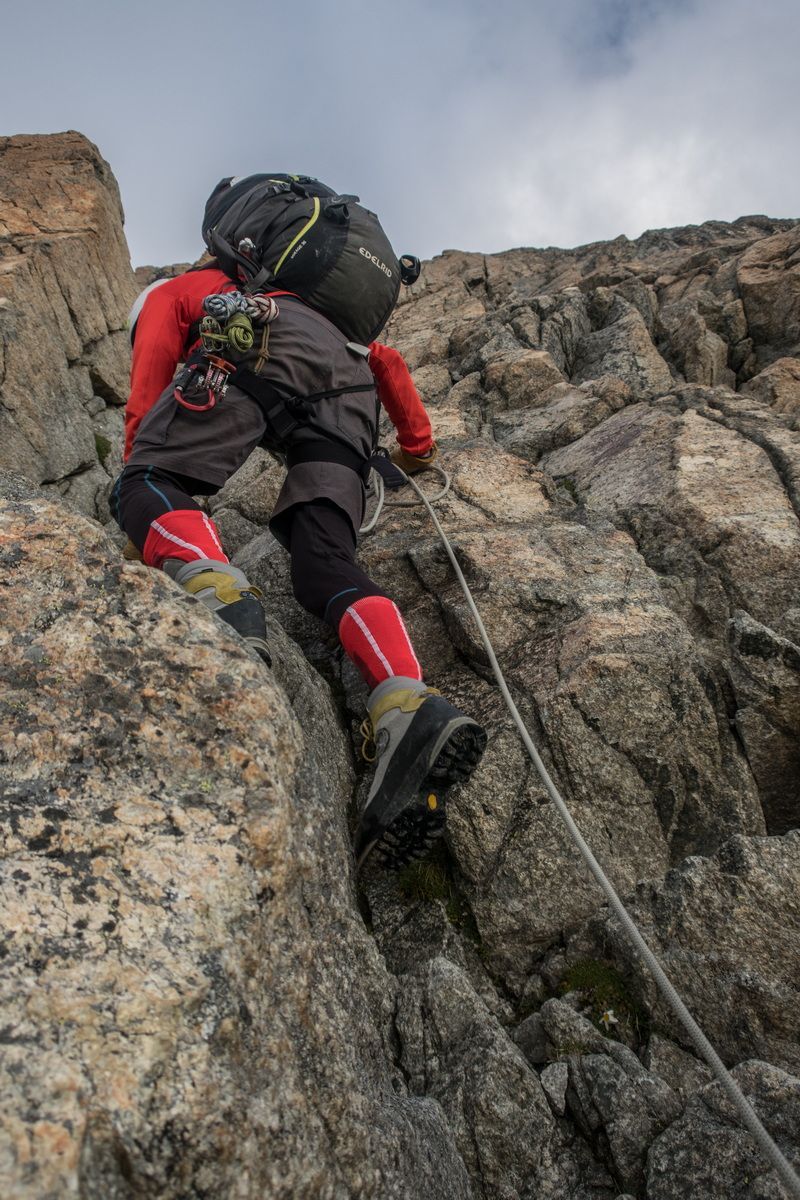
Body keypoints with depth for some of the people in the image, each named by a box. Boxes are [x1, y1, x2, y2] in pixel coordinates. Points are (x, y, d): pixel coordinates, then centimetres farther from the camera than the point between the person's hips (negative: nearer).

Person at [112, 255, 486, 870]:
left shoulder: (174, 291, 36)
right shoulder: (334, 314, 47)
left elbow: (151, 364, 17)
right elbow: (388, 361, 38)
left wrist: (140, 465, 10)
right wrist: (417, 444, 46)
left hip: (260, 348, -4)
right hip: (348, 381, 4)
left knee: (148, 485, -6)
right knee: (326, 563, -9)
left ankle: (219, 593, -40)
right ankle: (408, 709, -36)